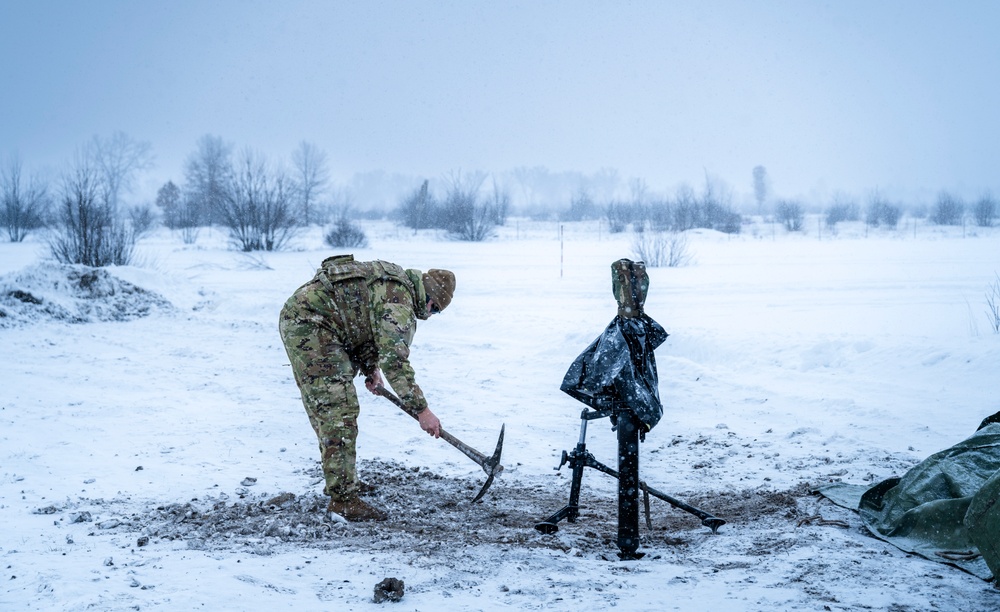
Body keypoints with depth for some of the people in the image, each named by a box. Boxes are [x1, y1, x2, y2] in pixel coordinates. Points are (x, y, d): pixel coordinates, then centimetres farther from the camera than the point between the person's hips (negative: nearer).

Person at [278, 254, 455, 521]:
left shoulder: (391, 283, 16)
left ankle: (341, 479, 31)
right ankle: (343, 498, -10)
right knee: (340, 411, -12)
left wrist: (370, 367, 18)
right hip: (309, 322, -11)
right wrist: (421, 411, -19)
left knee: (327, 408, 19)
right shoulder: (400, 301, -15)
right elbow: (395, 360, -21)